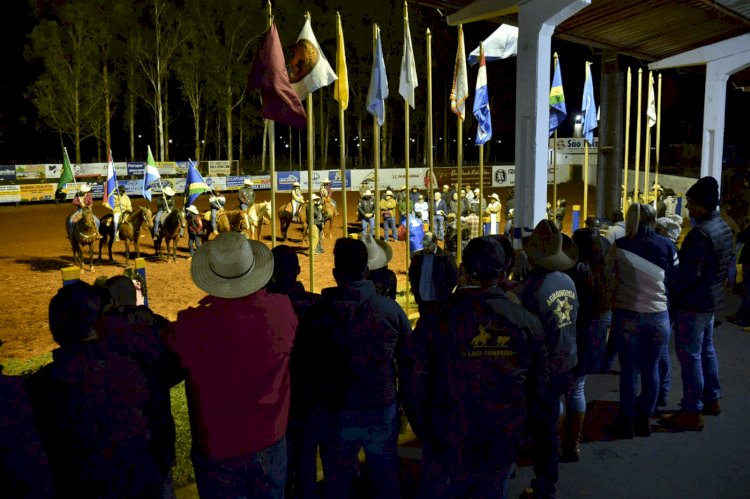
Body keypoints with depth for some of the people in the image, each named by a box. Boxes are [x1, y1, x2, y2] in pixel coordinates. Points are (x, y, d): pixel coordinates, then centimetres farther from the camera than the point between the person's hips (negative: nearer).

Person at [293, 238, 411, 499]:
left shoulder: (317, 313, -12)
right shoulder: (390, 309, -12)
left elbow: (303, 366, -3)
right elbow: (408, 360, -2)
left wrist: (318, 402, 13)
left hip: (335, 415, 0)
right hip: (382, 412, 0)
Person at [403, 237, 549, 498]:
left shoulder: (436, 320, -17)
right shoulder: (528, 322, -9)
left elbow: (414, 386, -12)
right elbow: (538, 386, 2)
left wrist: (425, 433, 5)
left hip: (448, 450, -2)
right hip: (503, 451, 3)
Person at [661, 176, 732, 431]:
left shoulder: (701, 233, -25)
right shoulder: (723, 228, 6)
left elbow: (689, 274, -26)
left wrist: (671, 293, -12)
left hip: (694, 303, -10)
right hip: (712, 298, 10)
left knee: (690, 355, -3)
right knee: (706, 350, 21)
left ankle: (692, 413, 4)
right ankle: (711, 399, 35)